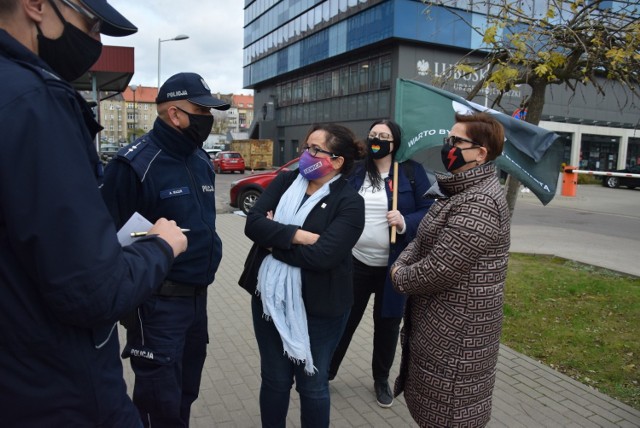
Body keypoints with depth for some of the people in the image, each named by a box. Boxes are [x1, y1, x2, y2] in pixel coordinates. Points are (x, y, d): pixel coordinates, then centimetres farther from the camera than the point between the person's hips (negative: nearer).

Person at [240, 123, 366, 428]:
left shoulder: (349, 202, -12)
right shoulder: (285, 182, 2)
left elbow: (323, 255, -24)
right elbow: (253, 222, -12)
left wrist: (274, 240, -14)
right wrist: (298, 235, -23)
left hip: (318, 307, -4)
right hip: (270, 298, 4)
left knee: (312, 385, 15)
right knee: (274, 379, 19)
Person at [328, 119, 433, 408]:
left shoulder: (412, 171, -3)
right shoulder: (355, 171, 2)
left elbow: (429, 211, -5)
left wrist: (406, 222, -22)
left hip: (394, 265, -1)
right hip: (355, 262, 1)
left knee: (387, 324, 14)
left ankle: (381, 379, 37)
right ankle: (326, 372, 32)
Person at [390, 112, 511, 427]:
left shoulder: (479, 204, -25)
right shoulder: (457, 190, 9)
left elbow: (439, 269, -28)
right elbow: (423, 239, 14)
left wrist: (400, 277, -10)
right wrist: (401, 264, -5)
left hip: (456, 332, -10)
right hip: (438, 323, 10)